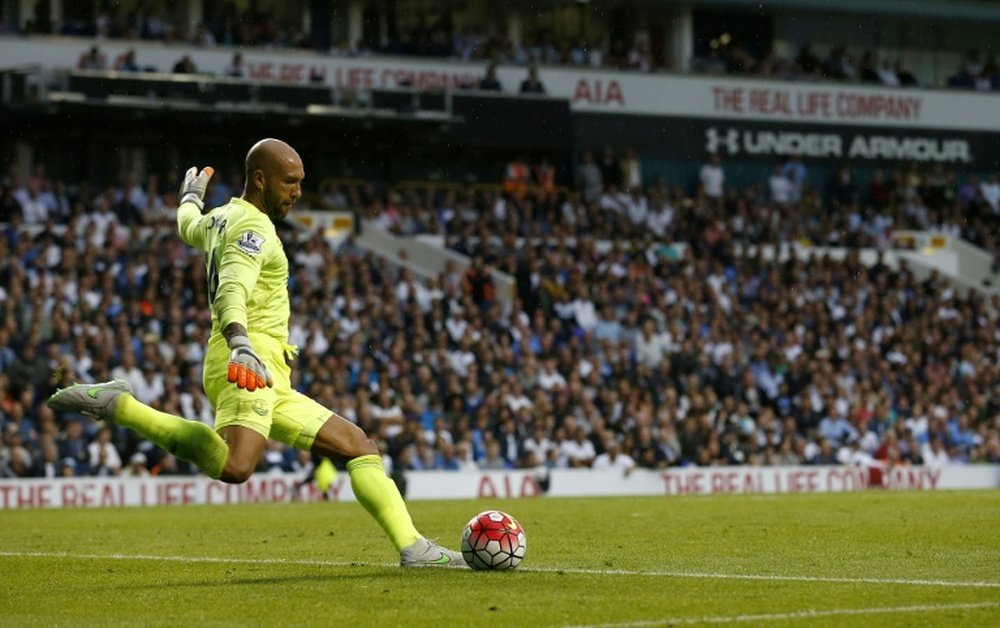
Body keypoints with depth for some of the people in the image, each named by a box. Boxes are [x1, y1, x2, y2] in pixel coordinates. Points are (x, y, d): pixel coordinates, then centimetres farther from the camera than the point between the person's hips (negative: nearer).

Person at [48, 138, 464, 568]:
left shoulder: (222, 218, 23)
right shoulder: (254, 227, -7)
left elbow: (189, 227, 49)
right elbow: (232, 290, -26)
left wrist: (192, 196, 72)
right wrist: (241, 346, -44)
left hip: (272, 385, 11)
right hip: (252, 364, -11)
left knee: (359, 448, 11)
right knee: (235, 468, -36)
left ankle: (412, 547, 3)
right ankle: (117, 404, -22)